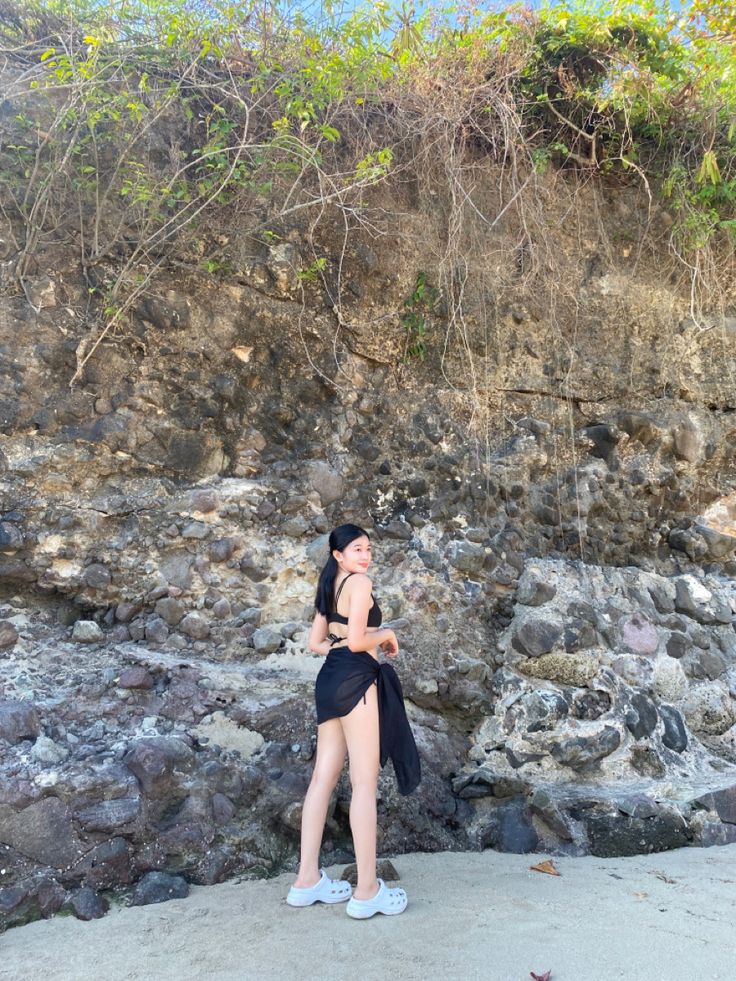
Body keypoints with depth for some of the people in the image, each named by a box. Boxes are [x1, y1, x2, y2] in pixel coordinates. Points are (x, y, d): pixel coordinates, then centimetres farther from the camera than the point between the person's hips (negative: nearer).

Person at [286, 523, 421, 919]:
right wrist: (386, 636, 2)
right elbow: (357, 641, -15)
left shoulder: (330, 588, 19)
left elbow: (315, 643, 20)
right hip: (355, 679, -9)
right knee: (365, 782, -5)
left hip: (329, 679, 9)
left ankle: (307, 879, 15)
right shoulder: (359, 582, -8)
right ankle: (367, 890, 0)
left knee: (324, 777, 10)